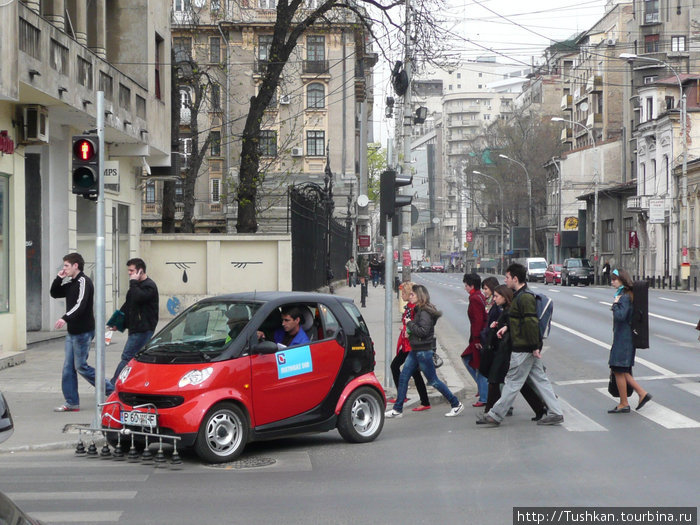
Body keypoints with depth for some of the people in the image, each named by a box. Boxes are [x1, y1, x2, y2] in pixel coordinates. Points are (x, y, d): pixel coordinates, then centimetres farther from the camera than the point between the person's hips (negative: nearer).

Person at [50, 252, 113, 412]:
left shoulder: (83, 282, -15)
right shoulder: (70, 283, 14)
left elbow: (80, 304, -28)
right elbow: (54, 294, 23)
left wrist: (65, 318, -42)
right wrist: (58, 279, 6)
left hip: (83, 332, -9)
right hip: (72, 332, 9)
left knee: (81, 366, -5)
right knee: (68, 367, 6)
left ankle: (111, 391, 6)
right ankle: (72, 403, 9)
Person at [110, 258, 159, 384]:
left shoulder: (149, 286, -11)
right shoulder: (137, 285, 19)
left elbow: (138, 298, -29)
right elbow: (127, 306, 23)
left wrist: (133, 282, -15)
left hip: (143, 330, -10)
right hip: (136, 328, 10)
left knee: (127, 357, -9)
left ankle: (113, 386, -8)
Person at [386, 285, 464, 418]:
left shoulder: (425, 312, -18)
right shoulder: (418, 310, 12)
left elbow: (423, 331, -26)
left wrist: (409, 324, -15)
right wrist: (409, 330, 1)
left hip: (424, 351, -10)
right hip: (415, 350, 10)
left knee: (433, 381, -1)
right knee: (403, 377, 7)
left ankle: (456, 404, 10)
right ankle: (398, 409, 13)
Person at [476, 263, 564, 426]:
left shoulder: (524, 297, -18)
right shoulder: (520, 295, 14)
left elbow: (531, 322, -22)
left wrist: (535, 347, -22)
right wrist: (507, 327, 10)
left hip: (523, 348, -10)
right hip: (529, 347, 10)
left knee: (513, 382, -3)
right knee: (539, 380, 11)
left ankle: (495, 416, 3)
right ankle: (556, 413, 12)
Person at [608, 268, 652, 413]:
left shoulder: (624, 297, -17)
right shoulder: (627, 295, 13)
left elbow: (620, 316, -28)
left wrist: (615, 304, -16)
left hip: (623, 339, -10)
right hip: (623, 337, 10)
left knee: (619, 370, -1)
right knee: (622, 371, 14)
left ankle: (624, 404, 7)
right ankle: (643, 394, 14)